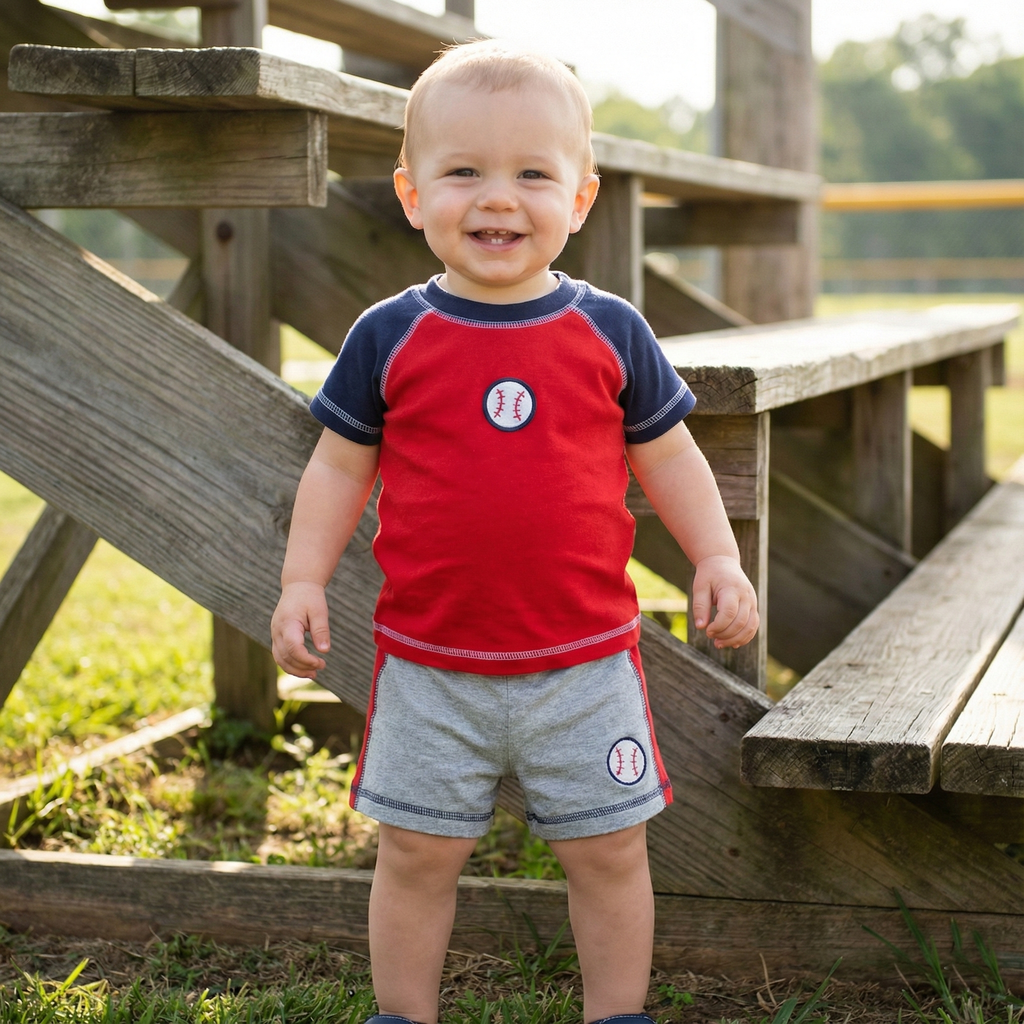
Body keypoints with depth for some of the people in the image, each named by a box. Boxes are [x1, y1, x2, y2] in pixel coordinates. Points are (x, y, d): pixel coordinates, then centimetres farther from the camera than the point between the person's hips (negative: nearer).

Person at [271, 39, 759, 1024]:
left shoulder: (611, 333, -2)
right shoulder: (389, 338, -4)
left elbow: (667, 454, 7)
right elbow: (339, 466, 4)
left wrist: (717, 558, -2)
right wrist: (303, 582, -4)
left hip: (585, 662, 1)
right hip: (428, 665, 0)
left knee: (609, 849, 10)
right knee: (417, 853, 10)